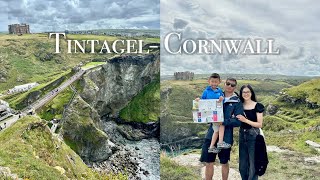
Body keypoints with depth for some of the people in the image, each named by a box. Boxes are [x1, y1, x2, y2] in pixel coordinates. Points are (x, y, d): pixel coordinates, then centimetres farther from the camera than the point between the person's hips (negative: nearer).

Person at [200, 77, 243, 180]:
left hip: (225, 137, -3)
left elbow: (238, 121, -12)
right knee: (208, 162, 4)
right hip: (211, 134, 3)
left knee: (224, 163, 13)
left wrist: (223, 121, -21)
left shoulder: (237, 102, -2)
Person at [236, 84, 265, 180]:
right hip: (242, 136, 5)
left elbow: (259, 124, -10)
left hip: (253, 136, -5)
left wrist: (245, 120, -19)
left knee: (253, 164, -2)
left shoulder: (257, 106, -6)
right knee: (242, 165, 11)